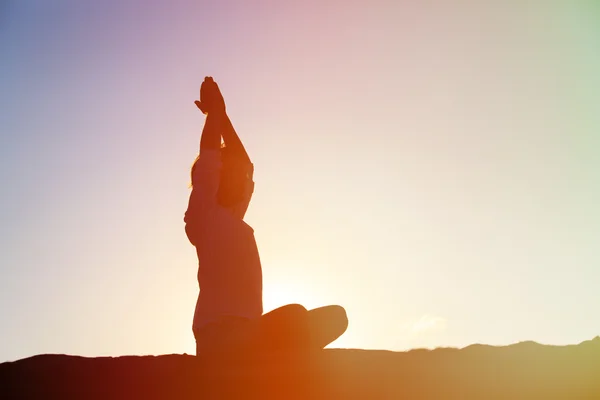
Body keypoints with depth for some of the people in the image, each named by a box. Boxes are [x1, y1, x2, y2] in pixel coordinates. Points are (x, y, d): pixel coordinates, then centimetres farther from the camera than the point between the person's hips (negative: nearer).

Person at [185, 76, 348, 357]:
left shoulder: (232, 218, 24)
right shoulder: (202, 215, 3)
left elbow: (243, 163, 30)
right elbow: (208, 157, -6)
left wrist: (221, 115, 30)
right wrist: (214, 111, 7)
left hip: (244, 332, 8)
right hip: (220, 333, -8)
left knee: (334, 317, 3)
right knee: (294, 317, -26)